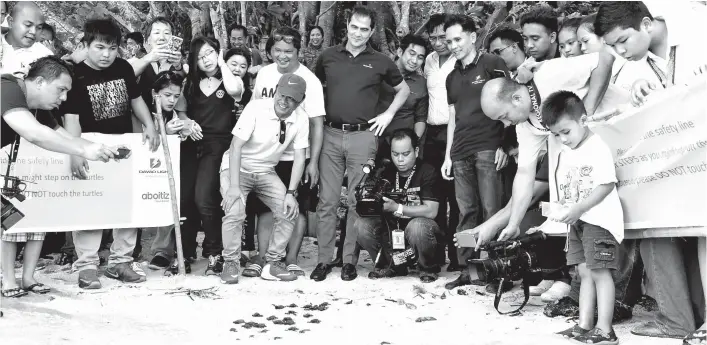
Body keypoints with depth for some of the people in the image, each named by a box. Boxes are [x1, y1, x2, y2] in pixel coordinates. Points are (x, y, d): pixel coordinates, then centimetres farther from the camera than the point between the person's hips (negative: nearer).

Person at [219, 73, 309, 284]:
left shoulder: (301, 119, -11)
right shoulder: (256, 108, -22)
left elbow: (299, 157, -7)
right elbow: (236, 146, -24)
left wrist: (290, 193, -15)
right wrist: (234, 186, -30)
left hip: (267, 173, 4)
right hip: (237, 168, -4)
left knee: (289, 210, -11)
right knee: (235, 211, -25)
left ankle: (273, 264, 3)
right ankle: (230, 263, -5)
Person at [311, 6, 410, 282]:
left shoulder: (380, 62, 5)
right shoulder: (328, 56, 8)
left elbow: (403, 89, 17)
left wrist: (388, 114, 5)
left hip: (363, 136, -1)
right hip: (331, 135, 1)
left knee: (357, 202, 2)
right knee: (327, 201, 1)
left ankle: (350, 260, 10)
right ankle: (324, 260, 7)